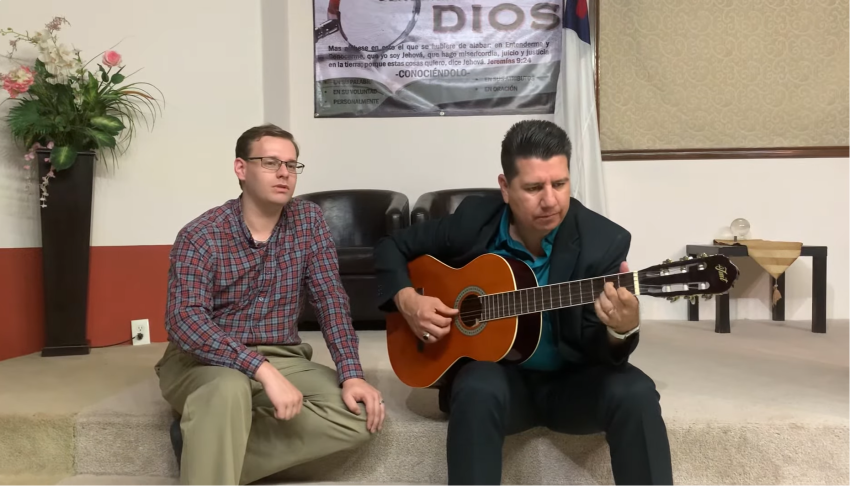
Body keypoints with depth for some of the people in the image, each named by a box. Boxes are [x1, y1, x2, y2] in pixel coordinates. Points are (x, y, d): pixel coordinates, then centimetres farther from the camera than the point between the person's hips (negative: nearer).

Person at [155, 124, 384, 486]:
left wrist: (351, 374, -17)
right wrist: (263, 370, -36)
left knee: (362, 416, -18)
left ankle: (208, 450, -13)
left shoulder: (309, 221, 1)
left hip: (281, 358, 5)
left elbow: (330, 301, -3)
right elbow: (184, 321, -24)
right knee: (230, 389, -39)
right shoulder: (201, 236, -11)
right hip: (204, 361, -4)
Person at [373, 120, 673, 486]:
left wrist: (622, 330, -39)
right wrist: (406, 300, -15)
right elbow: (392, 247, 4)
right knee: (479, 391, -34)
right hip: (497, 371, 0)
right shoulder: (474, 219, -9)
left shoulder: (604, 241, -14)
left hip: (571, 379, 0)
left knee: (635, 393, -29)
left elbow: (594, 350, -15)